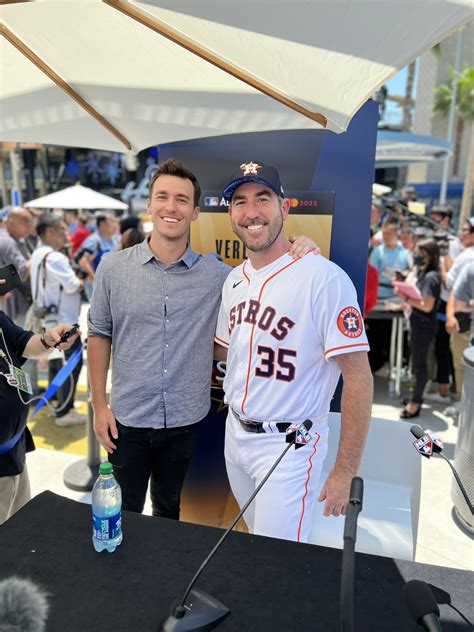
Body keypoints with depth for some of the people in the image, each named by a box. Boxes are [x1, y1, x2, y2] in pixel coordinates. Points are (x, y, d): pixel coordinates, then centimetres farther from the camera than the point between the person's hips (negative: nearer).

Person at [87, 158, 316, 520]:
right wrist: (99, 404, -1)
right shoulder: (113, 267, -7)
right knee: (124, 514, 18)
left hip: (186, 419, 1)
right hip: (128, 417, 0)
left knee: (168, 507, 24)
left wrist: (297, 256, -18)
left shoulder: (216, 273, -7)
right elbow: (100, 335, 0)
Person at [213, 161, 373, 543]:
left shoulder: (323, 278, -20)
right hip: (236, 434, 7)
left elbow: (358, 376, -19)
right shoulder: (234, 280, 4)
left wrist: (346, 472, -18)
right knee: (255, 538, 25)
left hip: (289, 444, -7)